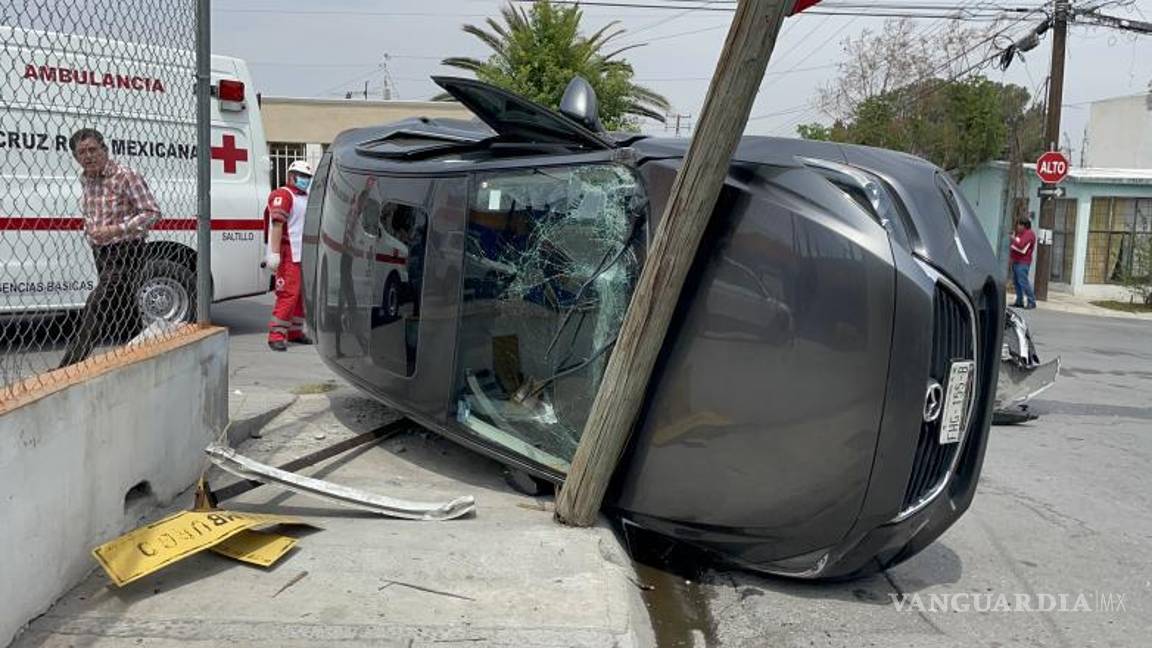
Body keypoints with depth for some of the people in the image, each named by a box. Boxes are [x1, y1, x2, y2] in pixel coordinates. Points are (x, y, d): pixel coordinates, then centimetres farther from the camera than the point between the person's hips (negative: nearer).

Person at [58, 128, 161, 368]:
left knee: (95, 308, -14)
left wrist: (115, 230, -24)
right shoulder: (85, 179, 10)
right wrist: (90, 229, 10)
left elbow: (152, 212, -17)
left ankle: (69, 367, -14)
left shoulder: (126, 176, -14)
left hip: (125, 253, -8)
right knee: (124, 311, 13)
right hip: (100, 253, 8)